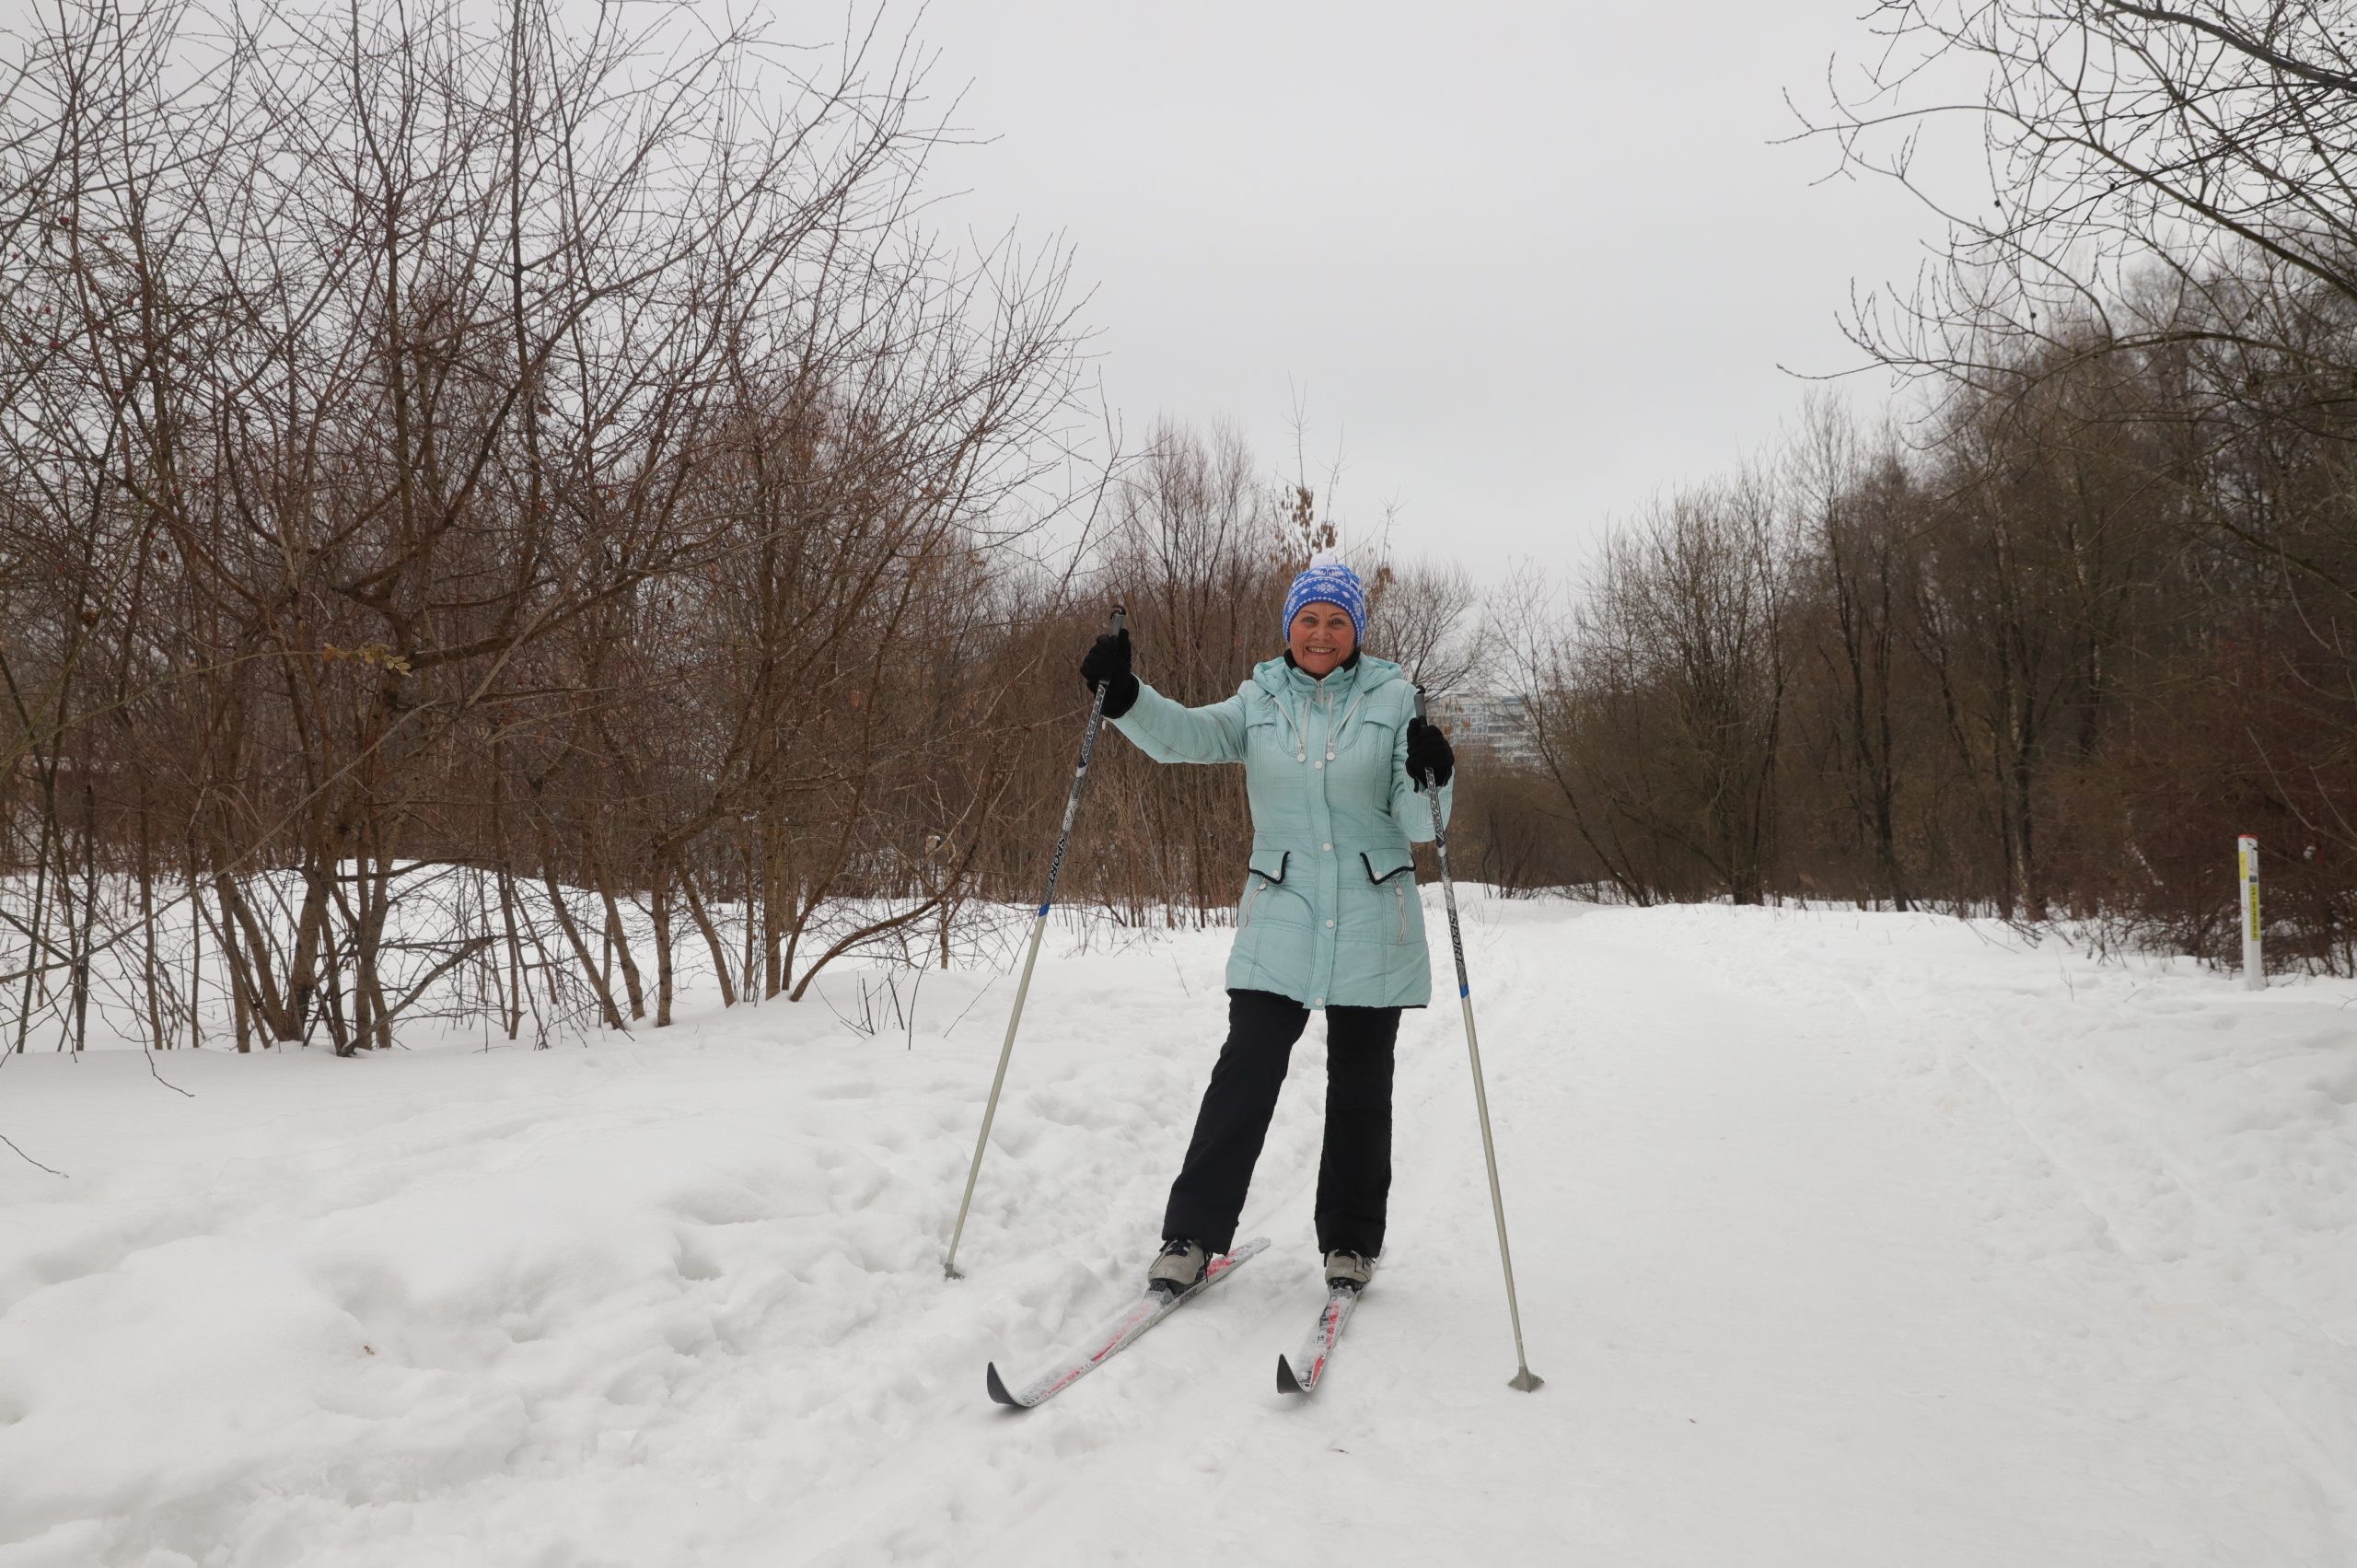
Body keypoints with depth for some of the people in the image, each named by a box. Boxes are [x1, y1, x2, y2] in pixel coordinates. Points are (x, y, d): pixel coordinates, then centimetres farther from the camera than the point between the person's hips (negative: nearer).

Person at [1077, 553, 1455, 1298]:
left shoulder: (1393, 699, 0)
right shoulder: (1262, 700, 5)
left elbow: (1418, 825, -4)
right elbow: (1188, 735, -13)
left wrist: (1429, 781, -25)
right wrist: (1126, 698, -30)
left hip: (1372, 925, 0)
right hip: (1279, 924, 0)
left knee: (1359, 1088, 9)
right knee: (1246, 1071, -8)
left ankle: (1351, 1242, 24)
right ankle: (1192, 1234, 2)